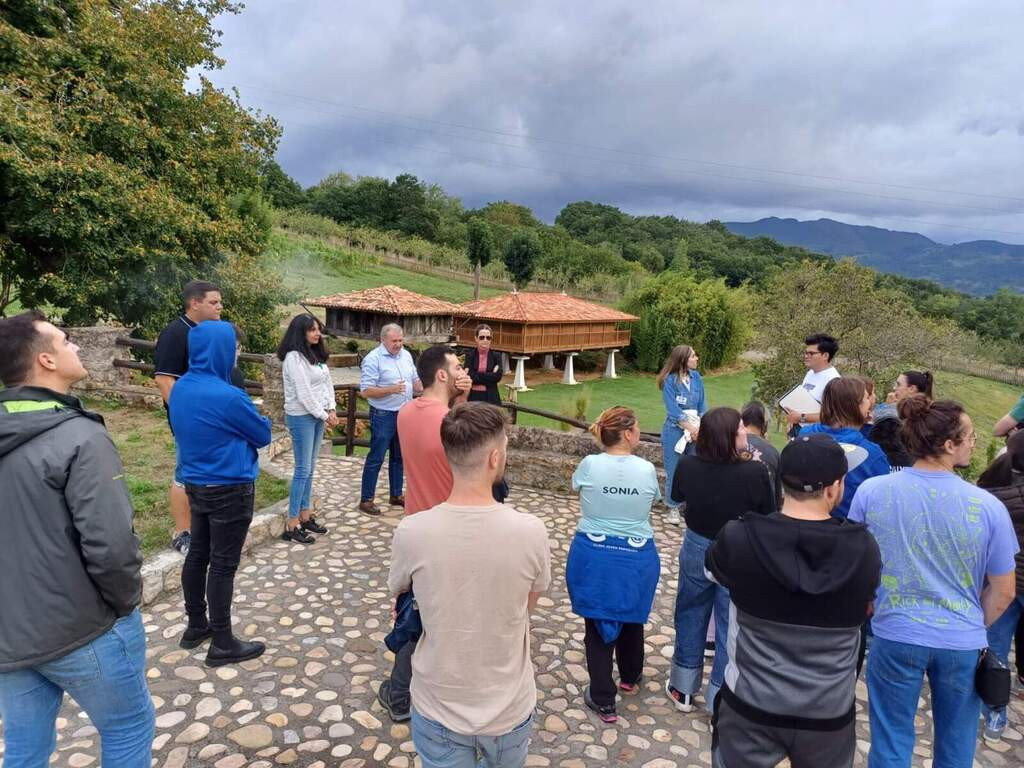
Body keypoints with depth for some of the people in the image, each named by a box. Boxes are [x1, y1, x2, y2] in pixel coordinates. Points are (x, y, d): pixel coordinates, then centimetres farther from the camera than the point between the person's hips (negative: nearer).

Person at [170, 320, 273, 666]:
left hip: (196, 485, 8)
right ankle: (222, 644, 13)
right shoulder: (226, 396, -25)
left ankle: (196, 626, 34)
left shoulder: (180, 388, 1)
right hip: (230, 490, -8)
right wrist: (253, 417, 9)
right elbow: (263, 435, -11)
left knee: (197, 555, 18)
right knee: (223, 566, 1)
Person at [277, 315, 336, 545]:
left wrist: (332, 410, -1)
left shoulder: (317, 354, 11)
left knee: (310, 468, 13)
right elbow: (304, 394, -19)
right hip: (301, 417, -8)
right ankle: (291, 525, 2)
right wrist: (324, 415, -12)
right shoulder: (294, 357, -15)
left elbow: (327, 383, 11)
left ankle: (305, 516, 23)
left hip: (318, 416, 8)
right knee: (303, 470, -5)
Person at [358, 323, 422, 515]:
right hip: (383, 415, -7)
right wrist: (391, 389, -28)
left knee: (398, 456, 16)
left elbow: (415, 381, 17)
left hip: (404, 414, 7)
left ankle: (396, 494, 28)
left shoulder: (406, 355, 7)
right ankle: (366, 500, 9)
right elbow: (366, 391, -18)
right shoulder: (373, 359, -14)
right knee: (376, 458, 0)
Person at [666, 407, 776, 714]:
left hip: (696, 550, 3)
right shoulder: (755, 472, -26)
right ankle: (720, 699, 29)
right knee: (730, 627, 14)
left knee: (690, 618, 21)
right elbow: (769, 513, -8)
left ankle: (683, 689, 36)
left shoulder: (687, 466, -17)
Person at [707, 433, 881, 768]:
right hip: (830, 711, 2)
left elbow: (713, 570, 3)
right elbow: (865, 611, 5)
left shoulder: (738, 538, -20)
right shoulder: (865, 548, -15)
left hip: (752, 704, -2)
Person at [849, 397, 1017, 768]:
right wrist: (972, 626, 16)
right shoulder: (988, 506, -14)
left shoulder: (871, 491, -12)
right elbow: (1003, 591, -2)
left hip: (895, 638, 0)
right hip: (962, 644, 1)